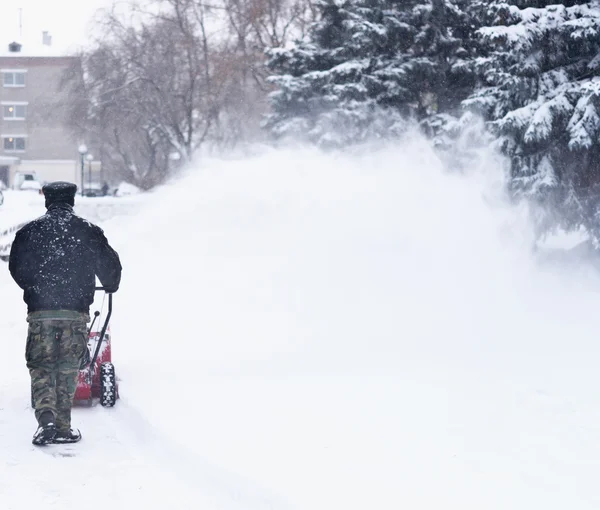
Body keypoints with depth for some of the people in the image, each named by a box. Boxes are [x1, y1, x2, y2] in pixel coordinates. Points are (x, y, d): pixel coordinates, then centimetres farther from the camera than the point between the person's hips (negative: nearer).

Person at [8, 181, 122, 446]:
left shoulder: (29, 232, 3)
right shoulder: (89, 231, 3)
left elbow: (16, 268, 9)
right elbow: (110, 264, 12)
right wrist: (110, 285, 35)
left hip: (40, 312, 0)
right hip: (76, 312, 0)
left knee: (41, 367, 7)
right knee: (68, 369, 8)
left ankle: (46, 419, -13)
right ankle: (63, 428, 10)